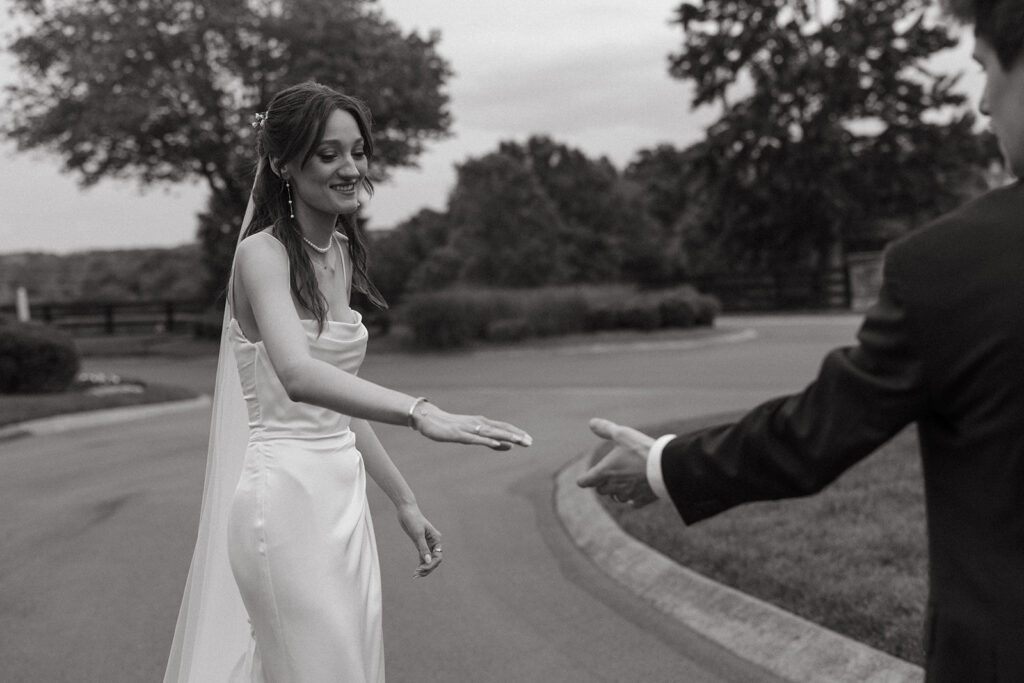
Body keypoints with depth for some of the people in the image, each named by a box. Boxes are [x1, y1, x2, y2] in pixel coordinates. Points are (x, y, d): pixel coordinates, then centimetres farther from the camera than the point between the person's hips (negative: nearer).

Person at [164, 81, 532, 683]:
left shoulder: (340, 254, 11)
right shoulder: (262, 254, -13)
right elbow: (298, 376, -32)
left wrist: (406, 502, 17)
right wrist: (420, 413, -45)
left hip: (344, 497, 8)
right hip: (287, 494, -8)